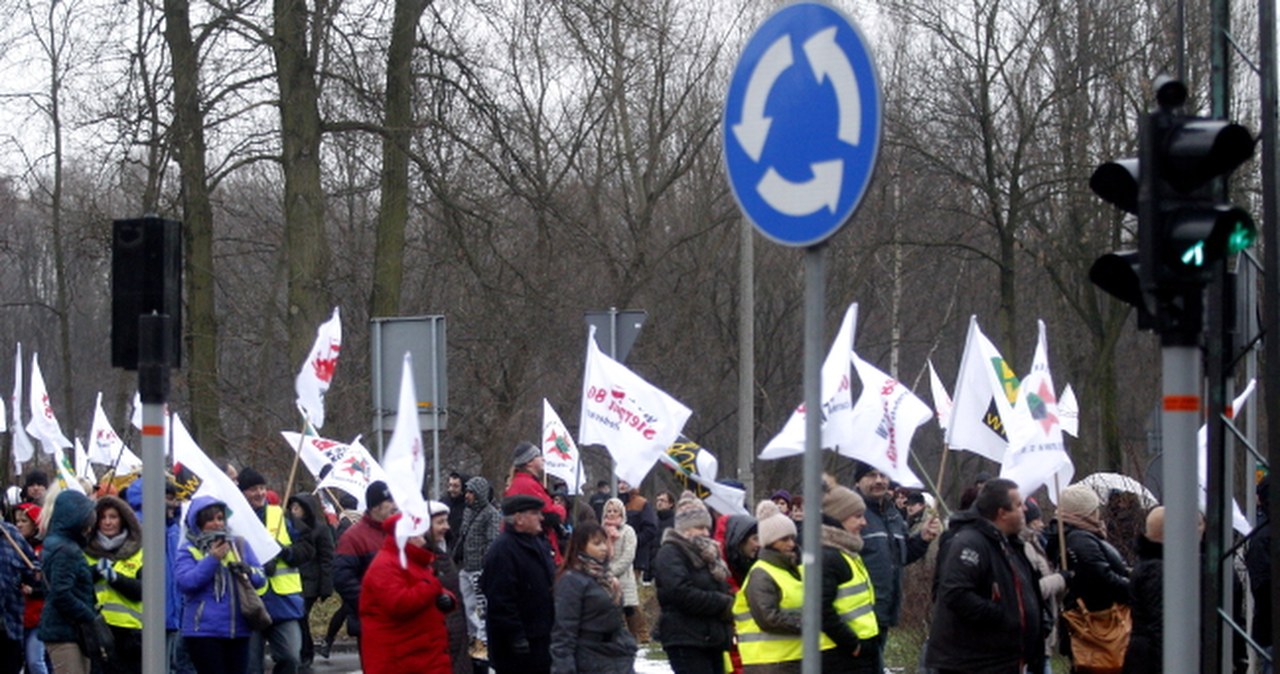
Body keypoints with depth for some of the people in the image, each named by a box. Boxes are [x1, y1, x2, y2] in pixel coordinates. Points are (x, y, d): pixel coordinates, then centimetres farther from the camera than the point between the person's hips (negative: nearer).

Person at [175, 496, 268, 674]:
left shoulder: (239, 545, 11)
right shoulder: (189, 551, -1)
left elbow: (260, 578, 9)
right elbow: (184, 582, -16)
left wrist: (247, 571, -13)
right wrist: (212, 559, -19)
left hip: (238, 631, 5)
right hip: (203, 631, -4)